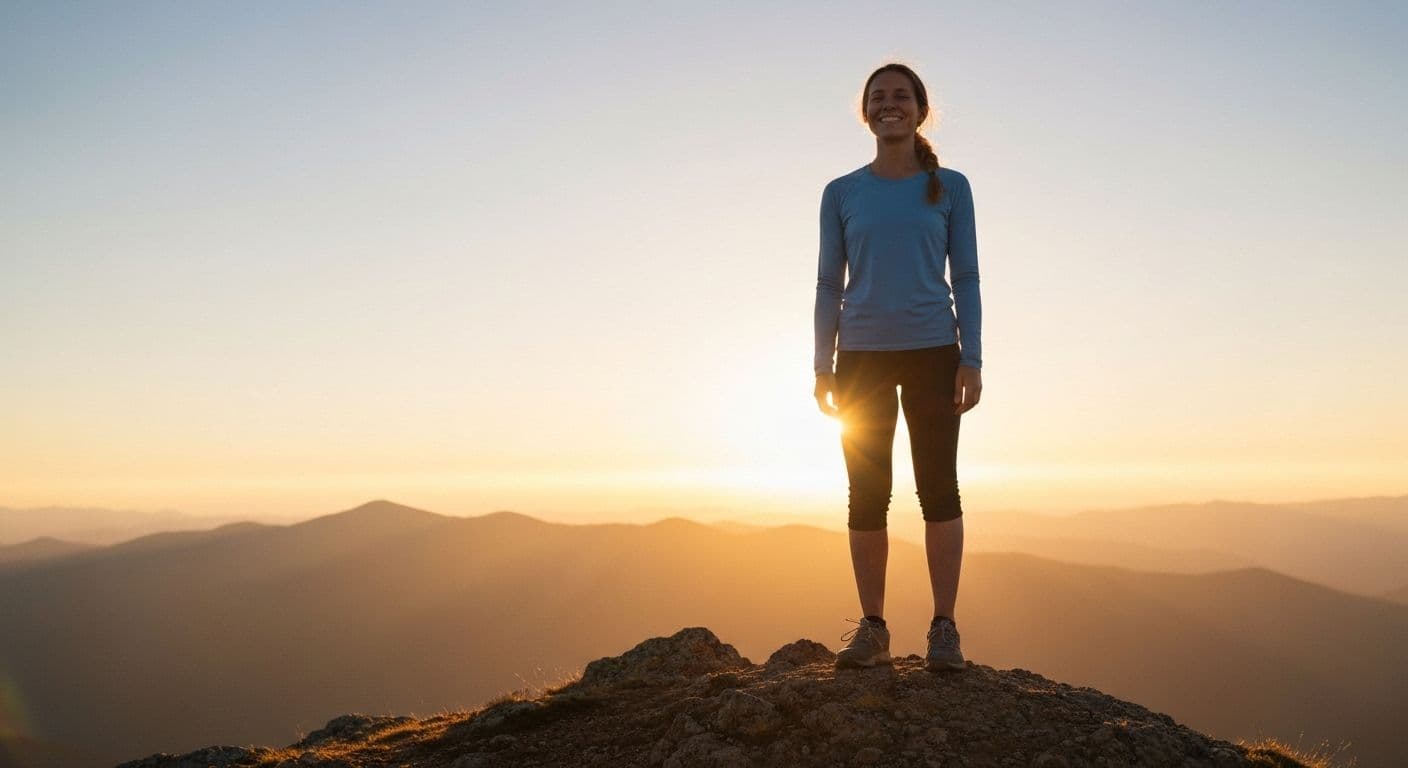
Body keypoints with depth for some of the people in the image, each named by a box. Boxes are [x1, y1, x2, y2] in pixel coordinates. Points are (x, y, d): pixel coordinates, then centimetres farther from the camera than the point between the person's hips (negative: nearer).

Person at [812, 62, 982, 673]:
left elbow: (966, 278, 4)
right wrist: (824, 366, 1)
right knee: (867, 494, 3)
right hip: (862, 357, 1)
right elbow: (829, 285, 7)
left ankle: (944, 627, 7)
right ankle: (872, 628, 11)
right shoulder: (841, 193, 7)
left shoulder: (950, 187, 5)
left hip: (933, 353, -1)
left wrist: (972, 359, -4)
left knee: (938, 486, 0)